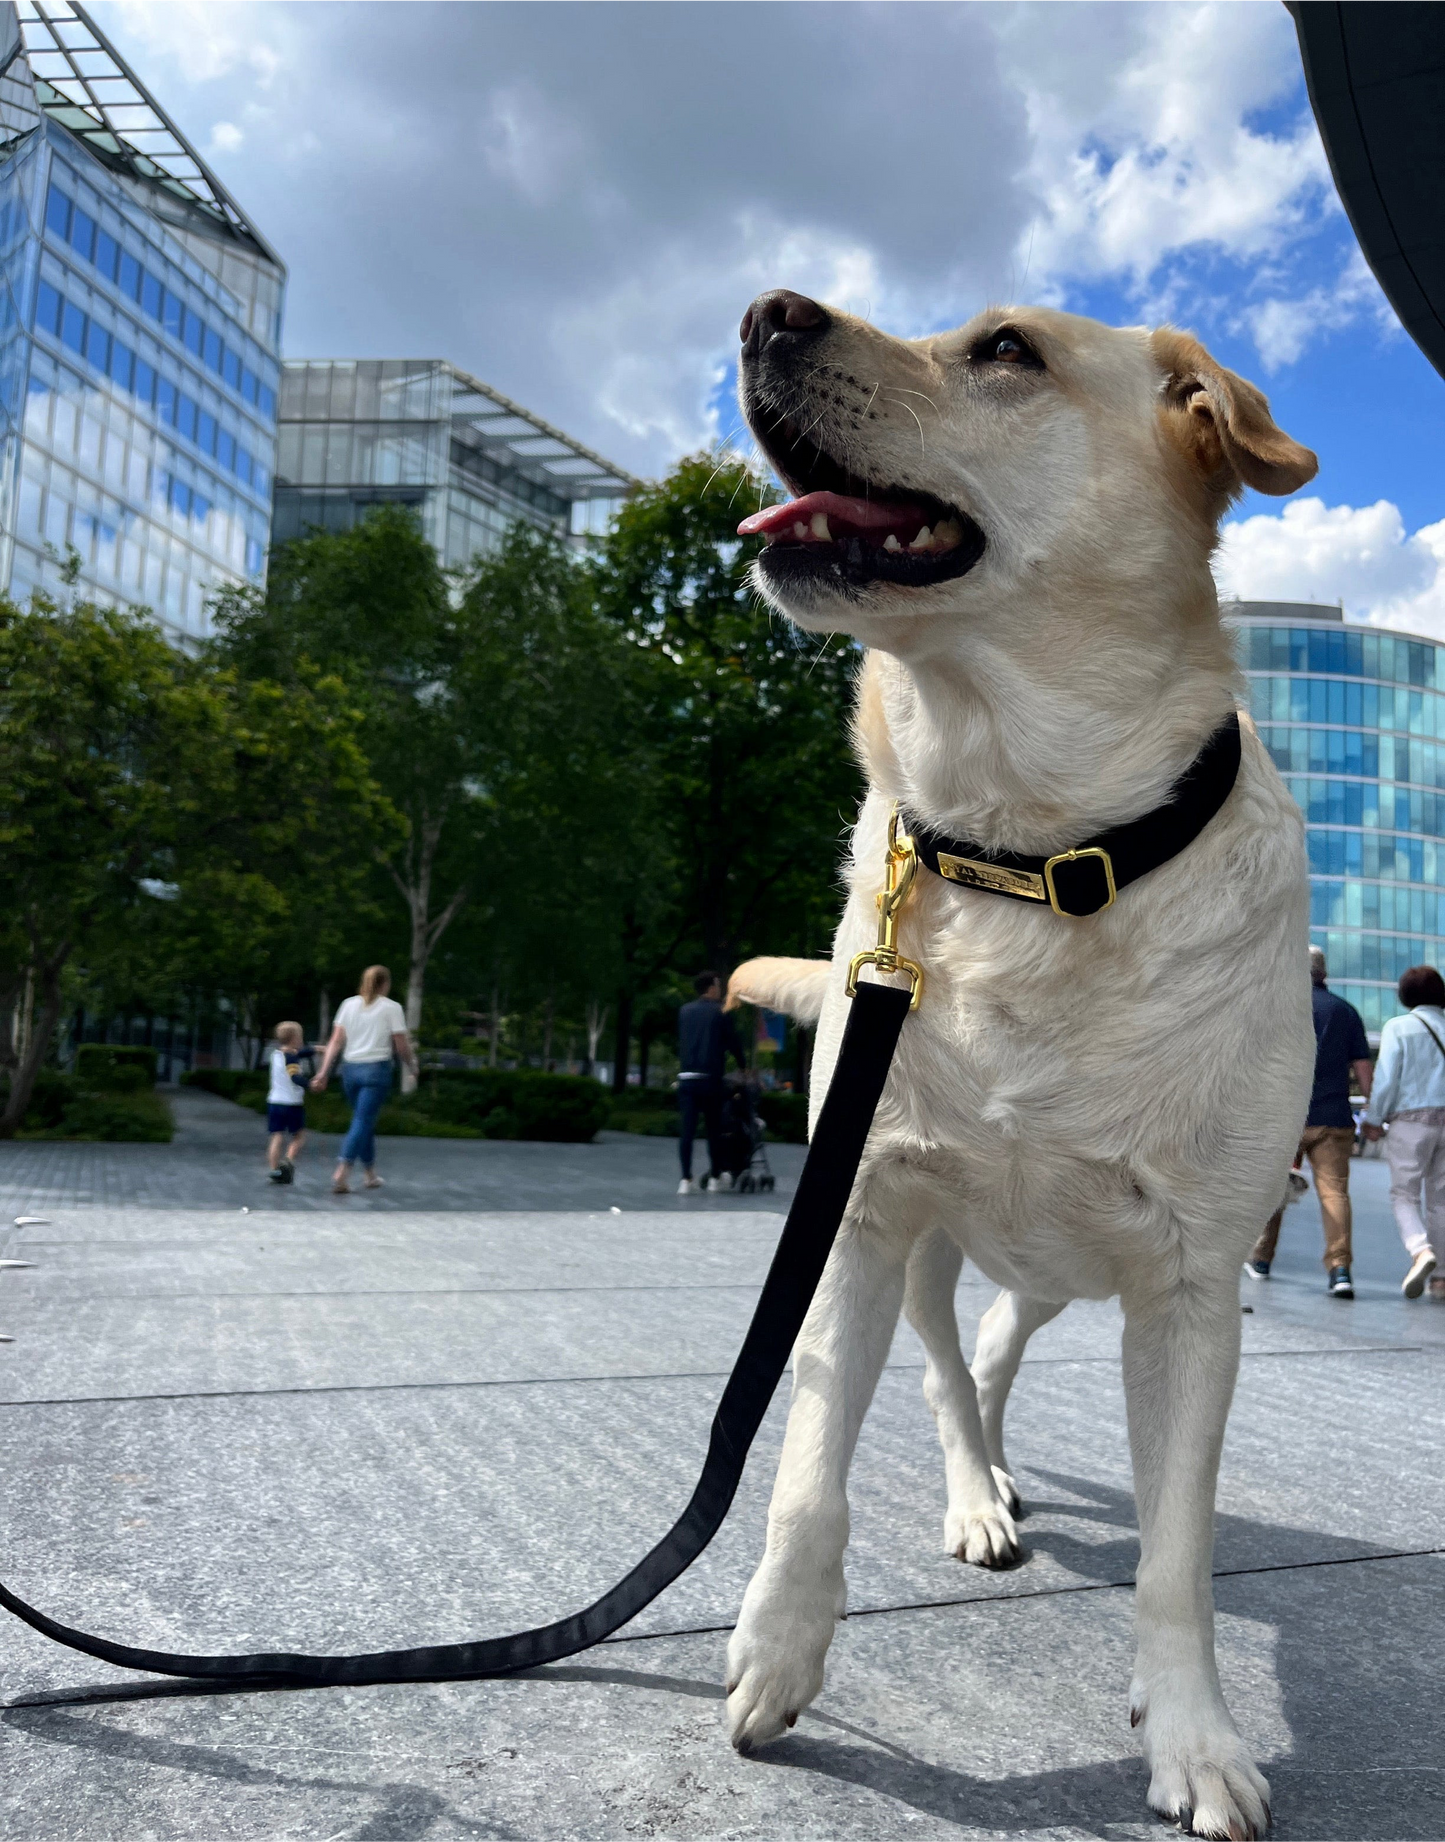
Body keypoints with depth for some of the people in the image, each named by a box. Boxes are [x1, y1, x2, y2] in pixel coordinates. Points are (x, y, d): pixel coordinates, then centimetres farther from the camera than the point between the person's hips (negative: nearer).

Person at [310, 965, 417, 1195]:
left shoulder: (349, 1004, 9)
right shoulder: (391, 1008, -2)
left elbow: (335, 1042, 3)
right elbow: (402, 1047, -2)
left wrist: (323, 1073, 3)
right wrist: (413, 1065, 15)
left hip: (350, 1069, 5)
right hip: (377, 1069, -5)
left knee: (365, 1121, 18)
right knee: (362, 1122, -7)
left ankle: (371, 1175, 25)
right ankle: (342, 1172, -21)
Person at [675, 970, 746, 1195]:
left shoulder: (684, 1011, 12)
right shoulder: (720, 1012, 0)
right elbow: (733, 1042, 3)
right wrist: (743, 1064, 19)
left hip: (686, 1077, 3)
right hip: (710, 1077, -3)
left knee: (686, 1129, -1)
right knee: (713, 1128, 10)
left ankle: (686, 1180, -6)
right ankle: (715, 1177, 19)